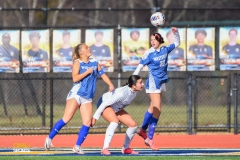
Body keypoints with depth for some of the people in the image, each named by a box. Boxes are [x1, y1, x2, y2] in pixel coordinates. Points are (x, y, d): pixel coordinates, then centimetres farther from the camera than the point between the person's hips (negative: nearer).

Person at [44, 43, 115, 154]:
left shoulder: (94, 62, 11)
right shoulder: (78, 62, -5)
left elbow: (102, 74, 17)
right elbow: (75, 78, -16)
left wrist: (110, 85, 4)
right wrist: (87, 72, -14)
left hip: (87, 98, 6)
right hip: (75, 94, -5)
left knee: (87, 123, -7)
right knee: (67, 118, -15)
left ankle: (77, 147, 1)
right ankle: (49, 138, -3)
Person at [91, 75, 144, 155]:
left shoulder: (134, 90, -17)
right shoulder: (122, 93, -38)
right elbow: (105, 103, -32)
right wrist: (95, 117, -27)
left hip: (116, 108, 9)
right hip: (104, 104, -9)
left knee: (133, 125, -1)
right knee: (115, 121, -36)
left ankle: (126, 148, 16)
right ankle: (105, 149, -36)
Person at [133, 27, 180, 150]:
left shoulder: (165, 50, 3)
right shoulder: (149, 53, -12)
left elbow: (177, 43, 17)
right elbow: (140, 66, -9)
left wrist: (176, 33, 0)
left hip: (161, 83, 6)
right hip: (153, 83, -6)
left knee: (153, 108, 16)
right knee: (157, 110, -10)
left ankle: (143, 130, 33)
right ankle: (149, 139, -6)